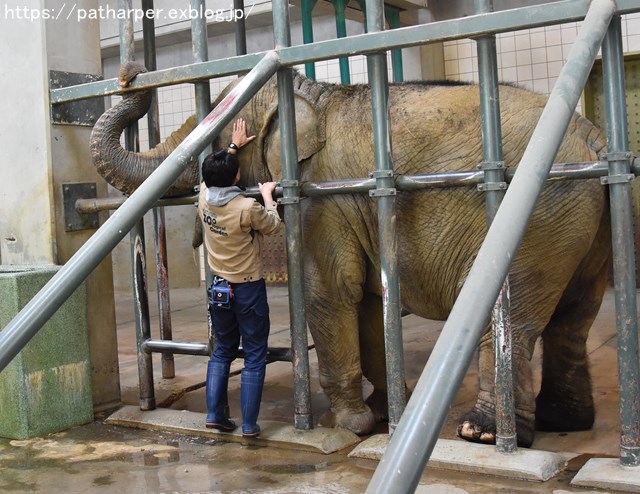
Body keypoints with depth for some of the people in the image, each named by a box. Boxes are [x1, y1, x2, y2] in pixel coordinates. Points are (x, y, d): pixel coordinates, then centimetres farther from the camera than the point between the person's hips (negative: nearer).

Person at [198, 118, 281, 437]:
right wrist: (268, 196, 14)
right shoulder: (247, 208, -21)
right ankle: (249, 424, 5)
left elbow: (213, 174, 17)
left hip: (219, 288, 6)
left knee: (222, 351, 19)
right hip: (248, 289, -6)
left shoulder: (204, 198, -5)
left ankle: (214, 414, 19)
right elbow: (272, 226, -1)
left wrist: (233, 147, 28)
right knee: (254, 357, 4)